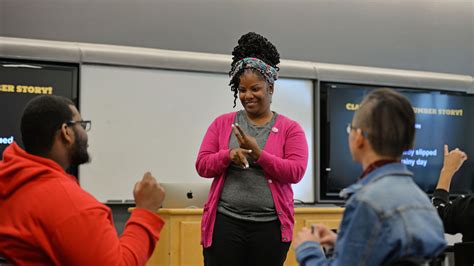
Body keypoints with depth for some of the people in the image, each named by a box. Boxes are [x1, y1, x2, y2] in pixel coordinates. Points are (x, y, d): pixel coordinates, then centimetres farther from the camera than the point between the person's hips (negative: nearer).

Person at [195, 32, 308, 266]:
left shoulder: (290, 129, 4)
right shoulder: (222, 124, 10)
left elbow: (296, 172, -6)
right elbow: (202, 165, 6)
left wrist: (258, 153, -16)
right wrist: (228, 155, -14)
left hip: (270, 226, 0)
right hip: (225, 222, 1)